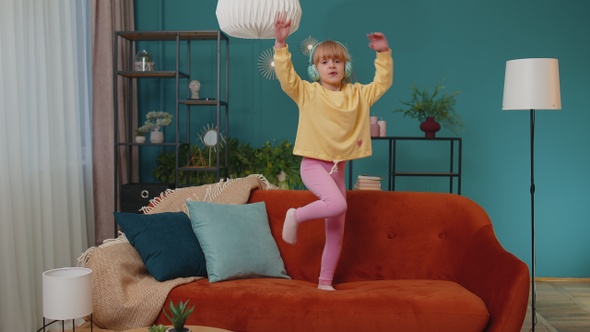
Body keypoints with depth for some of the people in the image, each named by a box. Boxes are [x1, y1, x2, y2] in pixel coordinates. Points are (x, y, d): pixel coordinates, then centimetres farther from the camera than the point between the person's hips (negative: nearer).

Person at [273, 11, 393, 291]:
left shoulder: (357, 94, 10)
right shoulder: (307, 92, -3)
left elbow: (383, 82, 15)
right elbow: (285, 75, -15)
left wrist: (384, 54, 4)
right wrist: (281, 43, -25)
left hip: (338, 168, 5)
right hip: (313, 163, -5)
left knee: (336, 232, 8)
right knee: (338, 203, -33)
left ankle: (325, 283, 21)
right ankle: (296, 216, -5)